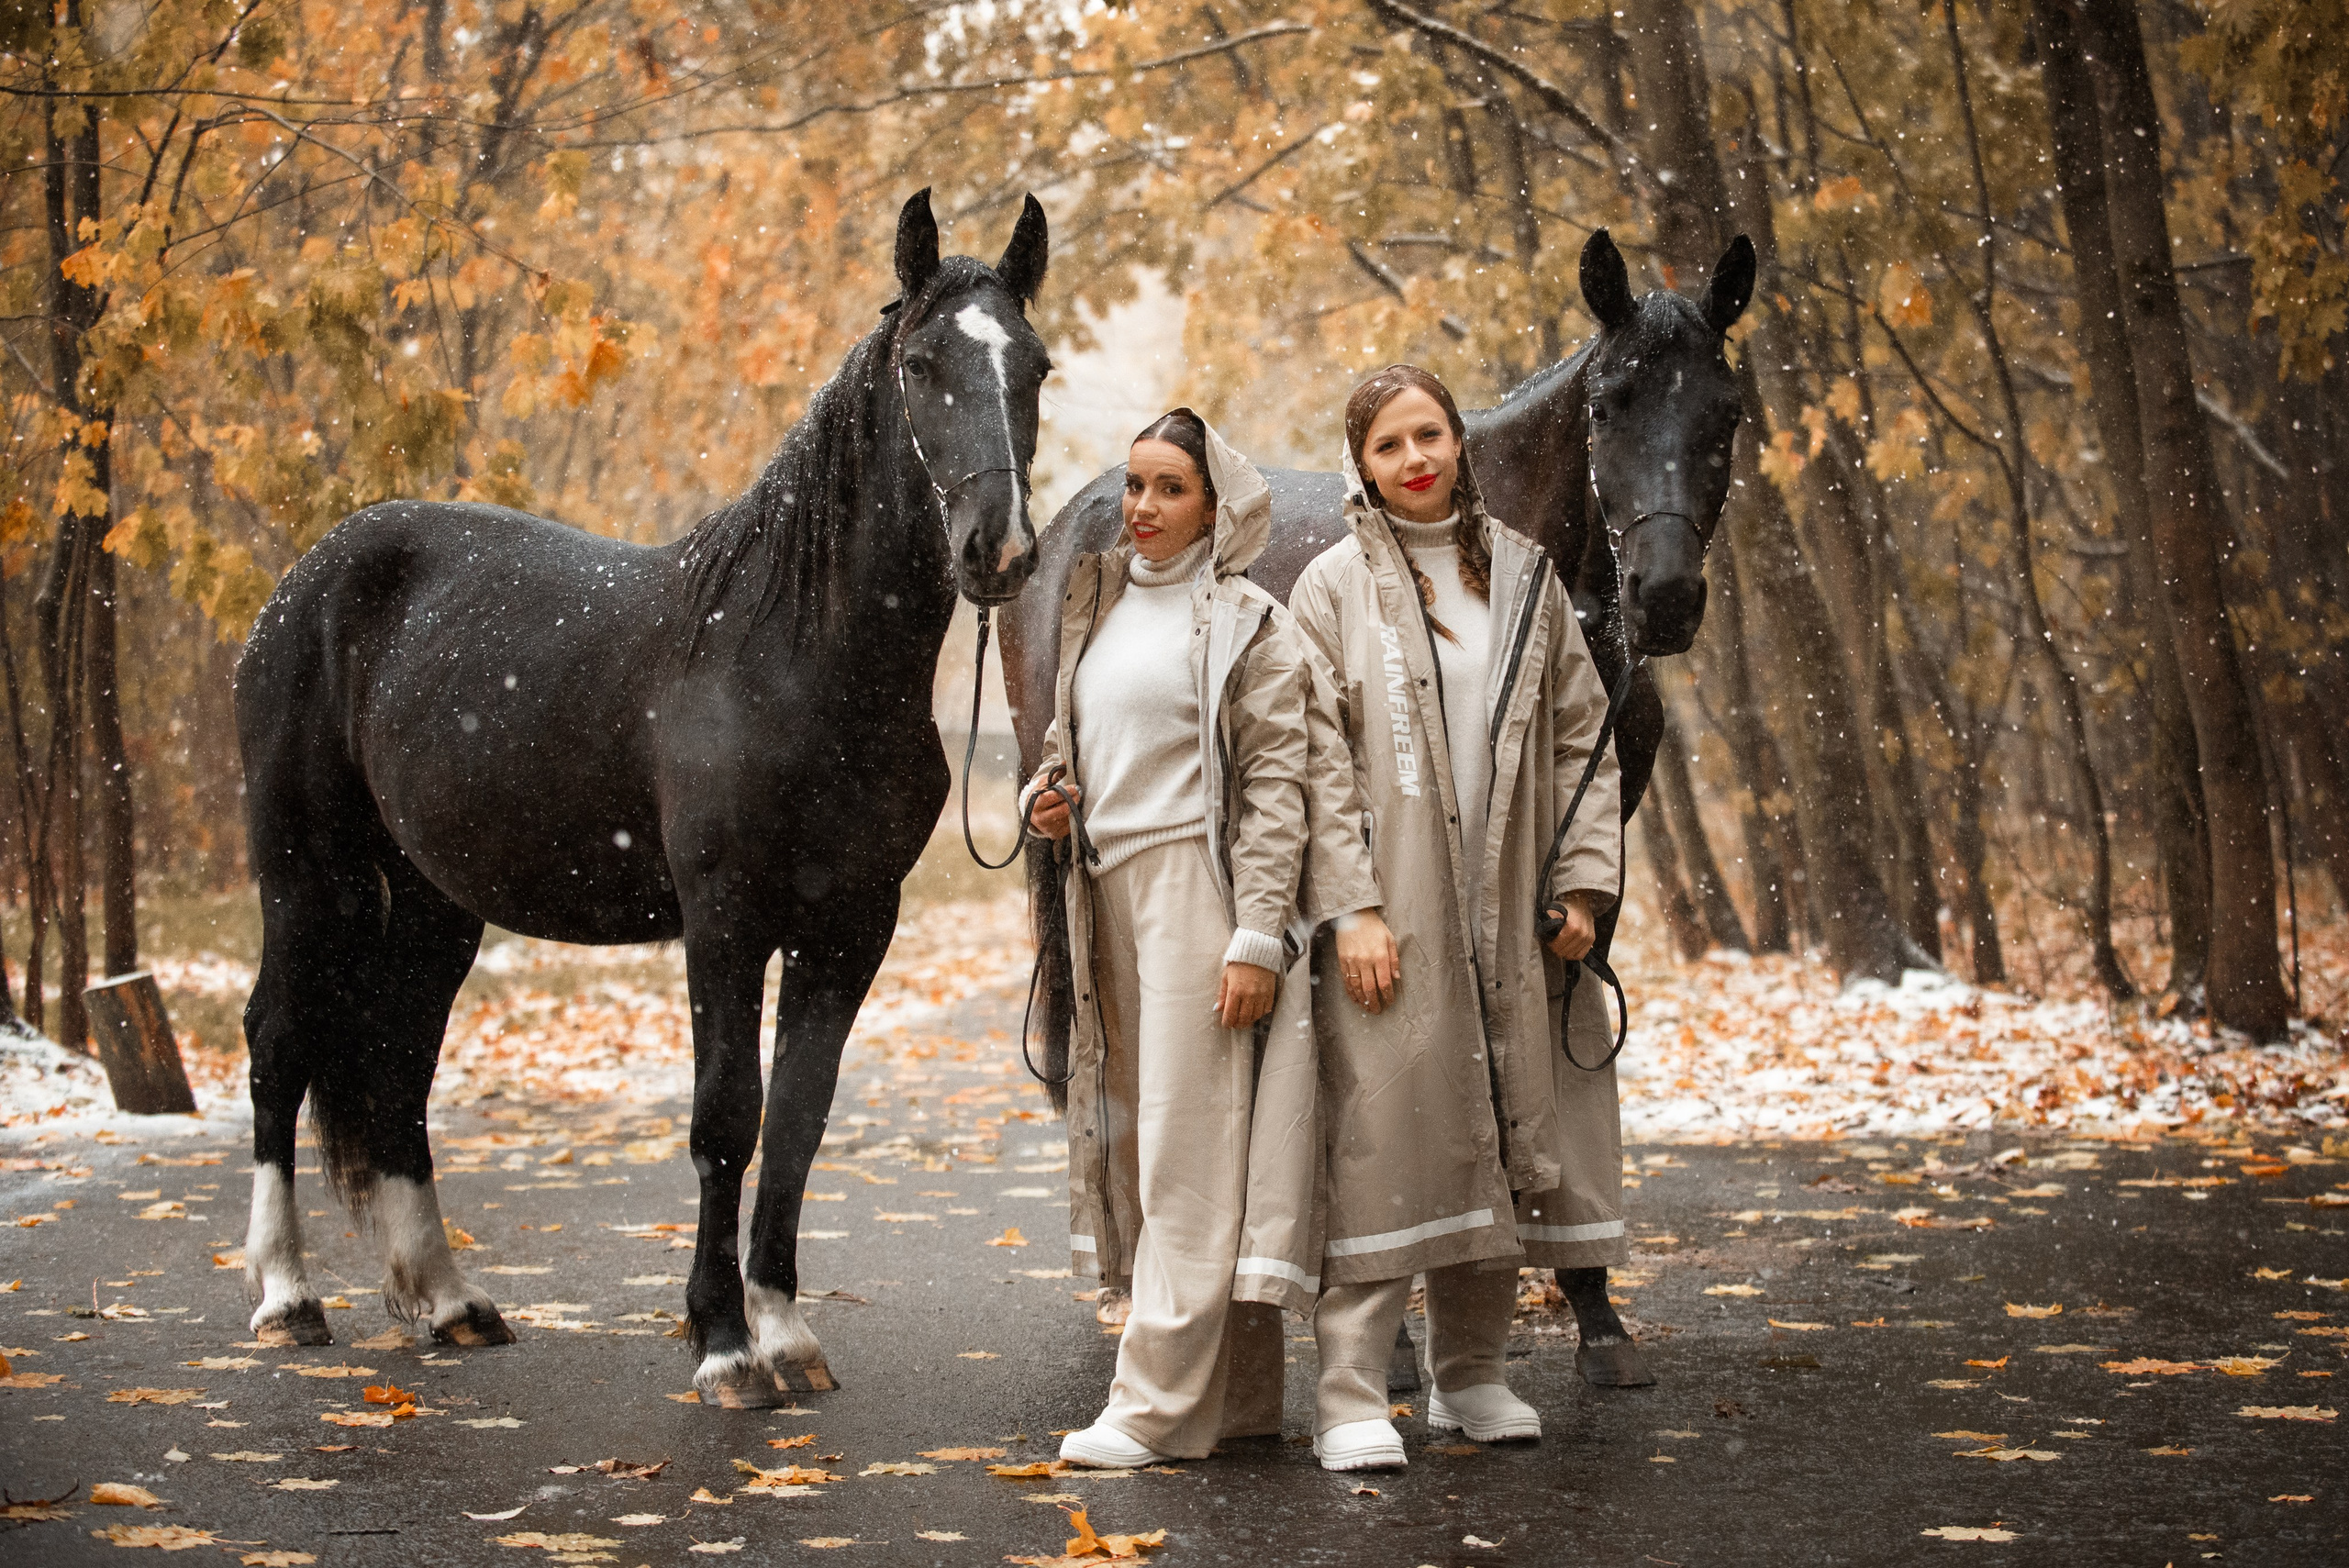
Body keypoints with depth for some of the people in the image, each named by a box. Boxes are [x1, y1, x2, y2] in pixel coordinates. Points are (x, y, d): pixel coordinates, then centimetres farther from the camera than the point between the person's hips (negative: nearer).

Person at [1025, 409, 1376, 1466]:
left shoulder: (1247, 623, -4)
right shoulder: (1098, 609, 15)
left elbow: (1277, 783, -10)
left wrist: (1256, 935, -17)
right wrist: (1044, 799, 3)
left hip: (1197, 883, -7)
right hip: (1108, 889, 7)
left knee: (1189, 1141, -8)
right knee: (1138, 1135, 8)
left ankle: (1157, 1404, -8)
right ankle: (1241, 1394, 16)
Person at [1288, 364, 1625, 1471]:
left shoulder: (1525, 578, 11)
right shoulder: (1335, 585, 0)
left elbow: (1580, 736, 11)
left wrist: (1584, 880, 2)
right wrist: (1349, 906, -13)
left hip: (1506, 916, 4)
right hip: (1387, 912, -4)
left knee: (1501, 1133, 8)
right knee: (1384, 1131, -8)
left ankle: (1472, 1373, 21)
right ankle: (1350, 1394, -4)